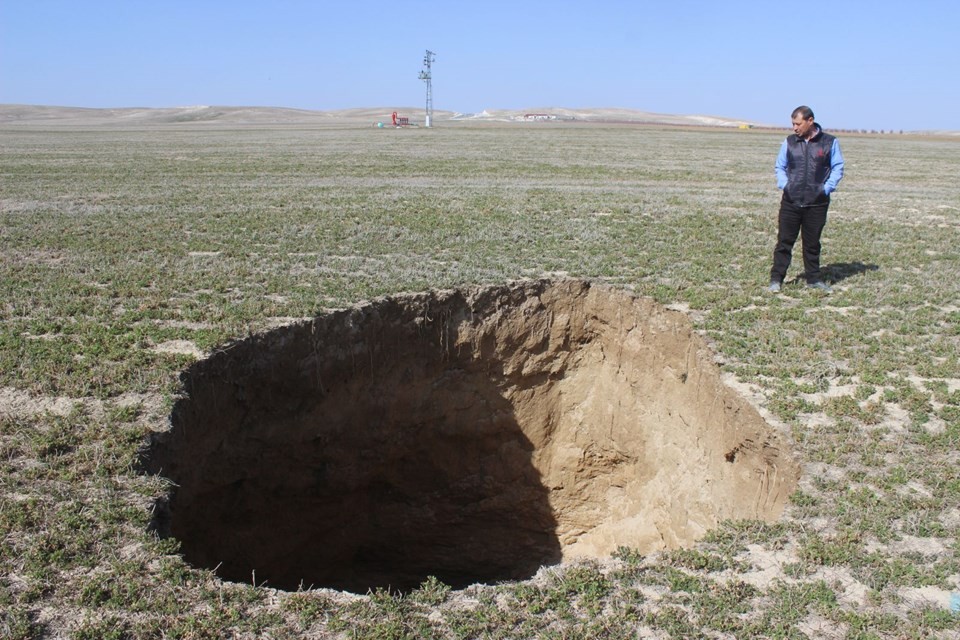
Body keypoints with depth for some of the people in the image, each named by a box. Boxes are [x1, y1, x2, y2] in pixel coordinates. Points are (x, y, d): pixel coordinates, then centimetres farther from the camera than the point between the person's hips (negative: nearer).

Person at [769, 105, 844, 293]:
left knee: (812, 243, 9)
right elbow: (780, 166, 16)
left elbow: (837, 168, 5)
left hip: (817, 202, -1)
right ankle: (776, 279, 7)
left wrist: (827, 188, -6)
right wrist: (784, 185, 0)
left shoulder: (829, 142, 1)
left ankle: (814, 278, 20)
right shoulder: (789, 142, 7)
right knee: (784, 241, 1)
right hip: (790, 201, 1)